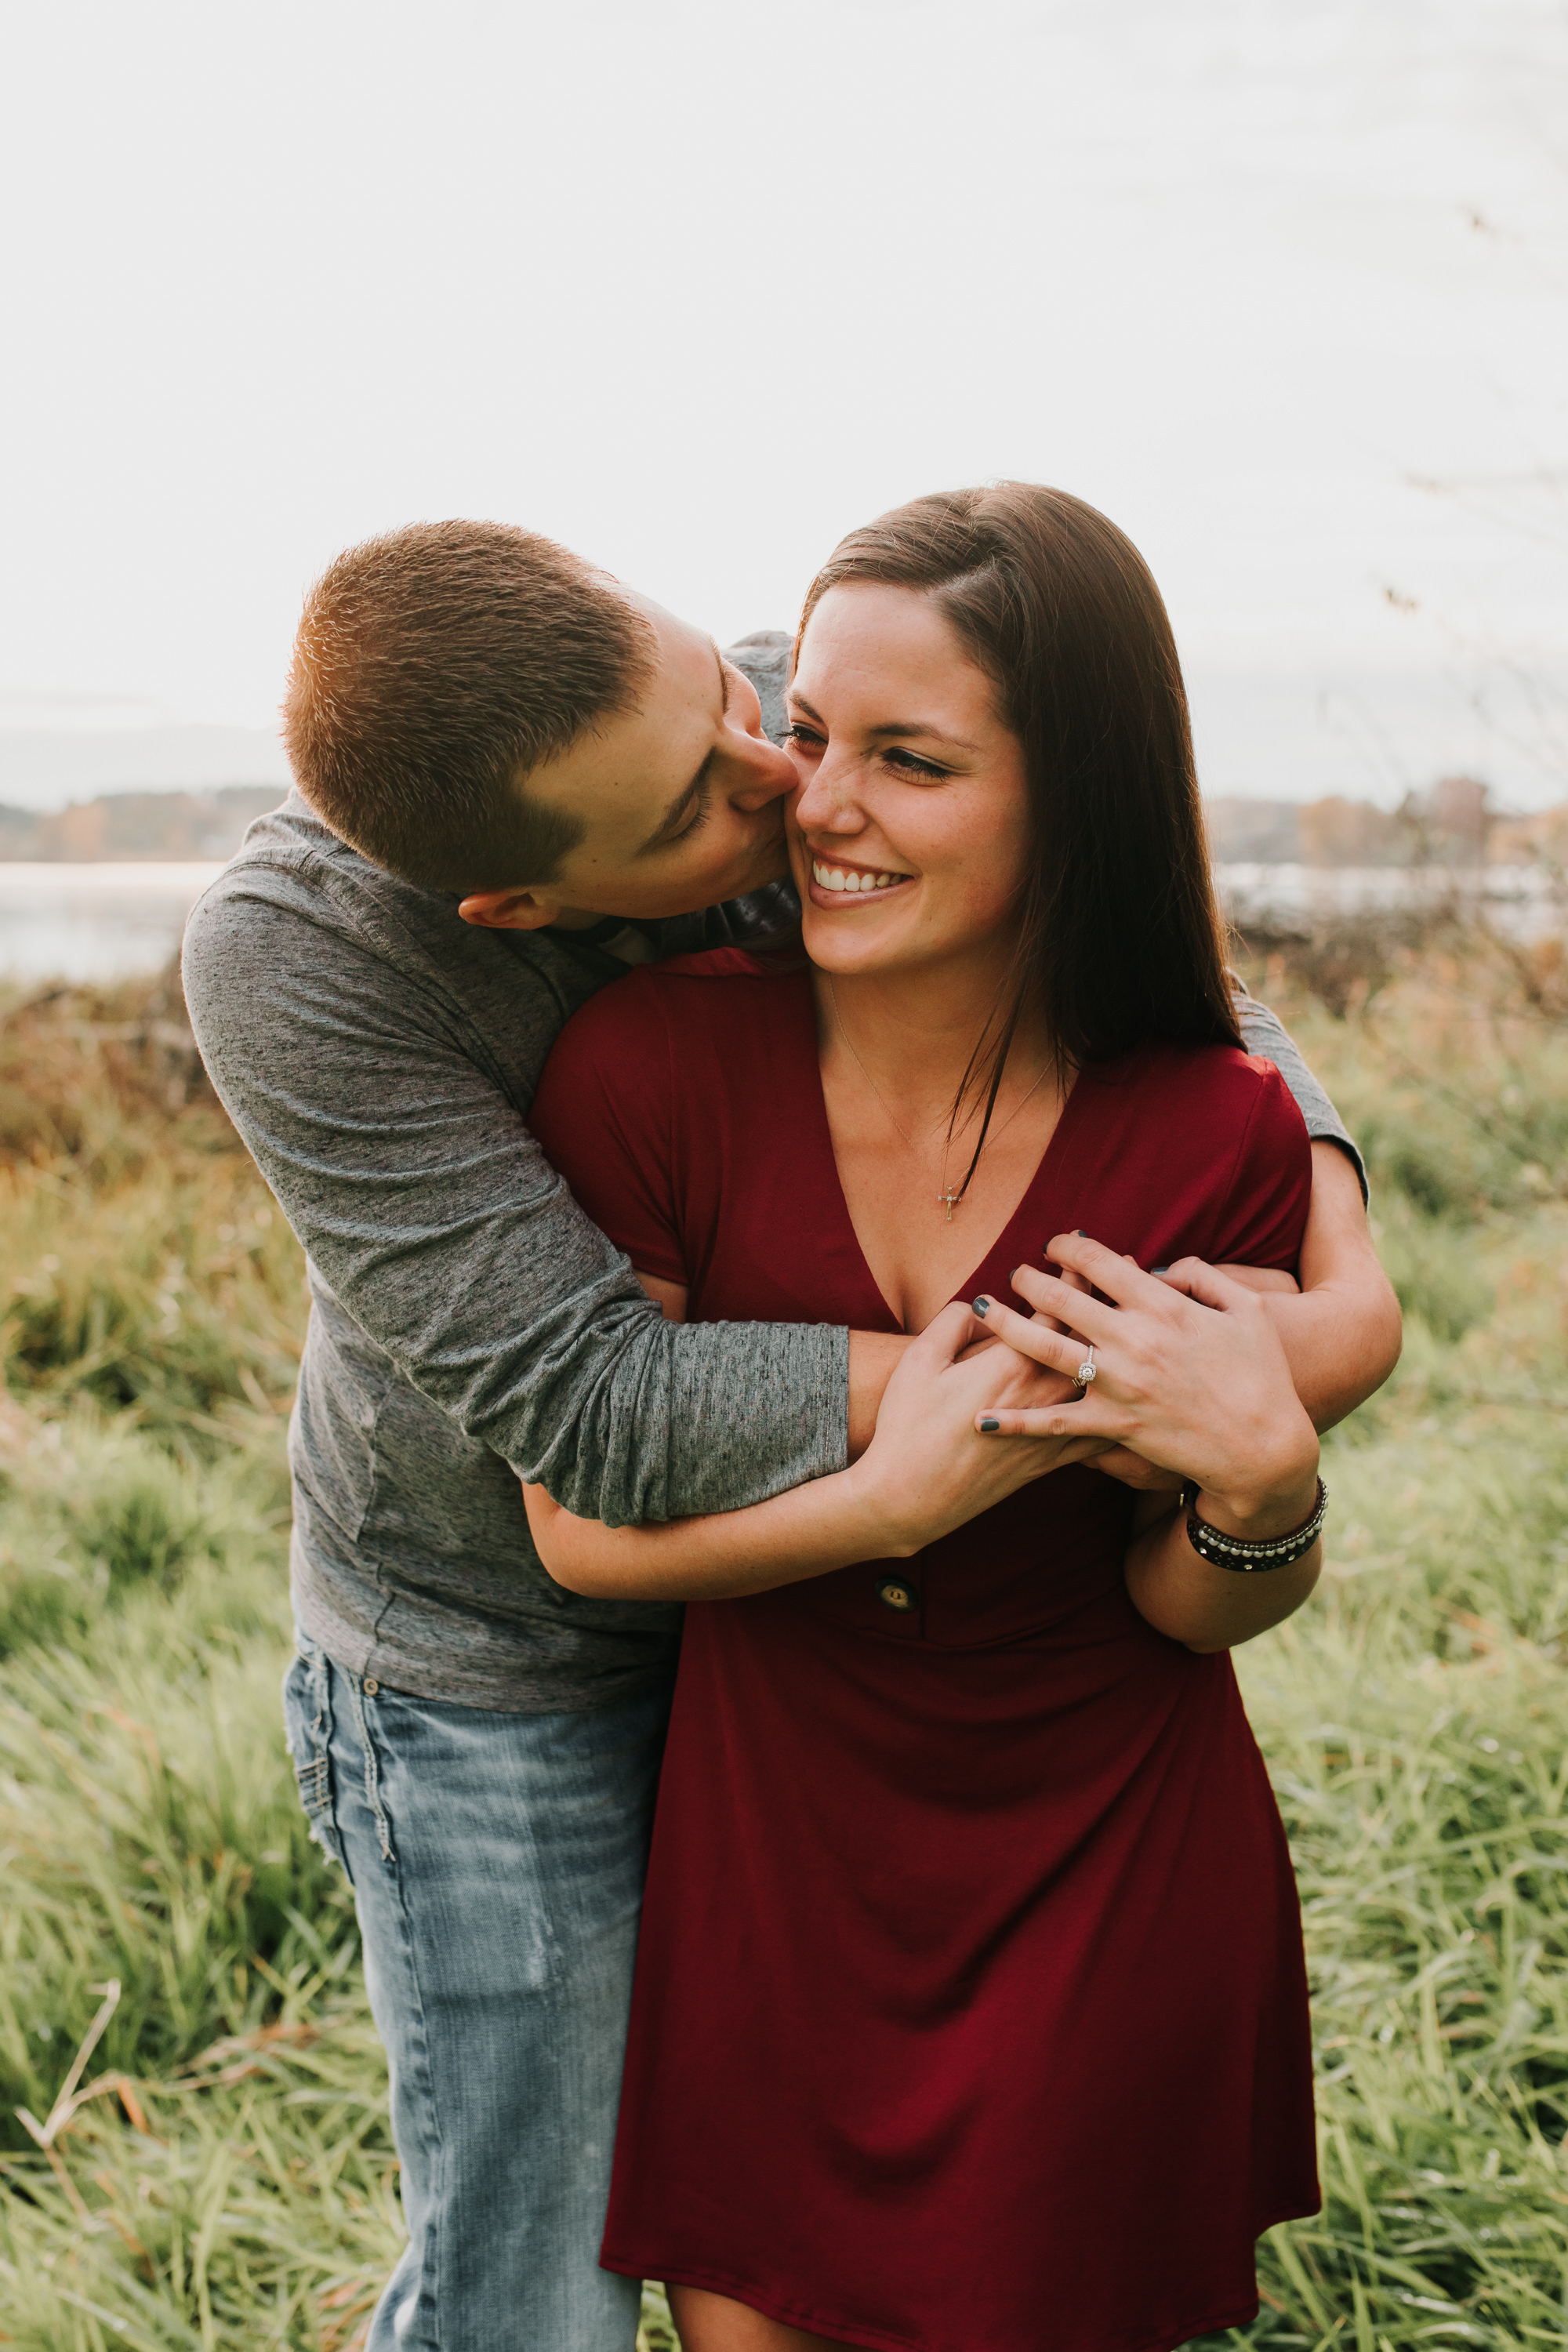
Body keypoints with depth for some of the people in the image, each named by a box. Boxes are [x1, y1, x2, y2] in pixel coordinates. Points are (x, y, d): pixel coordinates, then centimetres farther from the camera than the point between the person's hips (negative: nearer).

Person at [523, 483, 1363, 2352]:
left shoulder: (1219, 1136, -16)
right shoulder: (657, 1059, -17)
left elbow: (1196, 1607, -6)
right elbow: (586, 1526, -14)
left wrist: (1262, 1480, -27)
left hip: (1114, 1898, 0)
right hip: (767, 1863, 0)